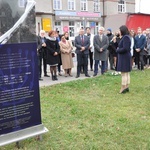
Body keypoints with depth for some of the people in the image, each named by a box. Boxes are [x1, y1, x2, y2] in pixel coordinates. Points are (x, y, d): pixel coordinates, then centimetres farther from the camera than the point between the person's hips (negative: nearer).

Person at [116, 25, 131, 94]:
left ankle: (123, 87, 3)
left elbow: (125, 48, -24)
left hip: (124, 57, -10)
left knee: (124, 73, -3)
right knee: (126, 73, 14)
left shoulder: (125, 37, -18)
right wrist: (118, 48, 0)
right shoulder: (125, 37, 12)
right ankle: (126, 87, 22)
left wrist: (117, 50, -10)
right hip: (125, 57, 10)